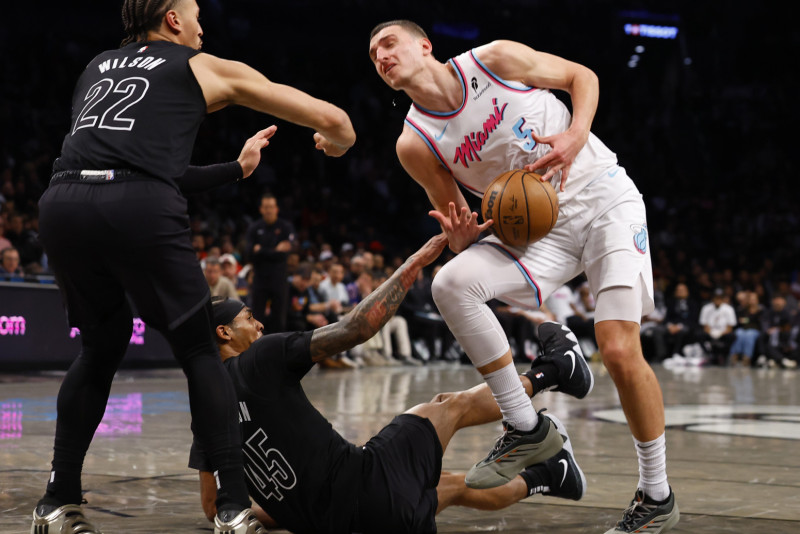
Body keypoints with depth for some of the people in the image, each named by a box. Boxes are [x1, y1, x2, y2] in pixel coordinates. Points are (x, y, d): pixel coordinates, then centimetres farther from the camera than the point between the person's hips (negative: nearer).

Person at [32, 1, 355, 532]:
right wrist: (337, 140, 47)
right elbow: (332, 119, 22)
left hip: (62, 201, 4)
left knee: (101, 345, 24)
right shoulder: (207, 68, 22)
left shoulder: (97, 66, 34)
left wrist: (234, 168, 53)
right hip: (141, 208, -4)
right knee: (201, 352, 11)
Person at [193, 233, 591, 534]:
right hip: (363, 481, -7)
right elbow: (354, 329, -14)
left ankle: (546, 478, 49)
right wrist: (414, 265, -5)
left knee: (455, 486, 32)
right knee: (451, 406, 19)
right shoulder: (262, 358, -8)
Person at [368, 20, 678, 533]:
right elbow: (463, 237, 6)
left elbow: (582, 75, 4)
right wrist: (461, 235, -19)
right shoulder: (416, 144, 0)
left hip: (603, 196, -3)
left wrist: (576, 136, -15)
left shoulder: (495, 59, -7)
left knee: (620, 350, -15)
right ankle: (525, 428, -10)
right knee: (452, 283, -23)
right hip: (537, 225, 3)